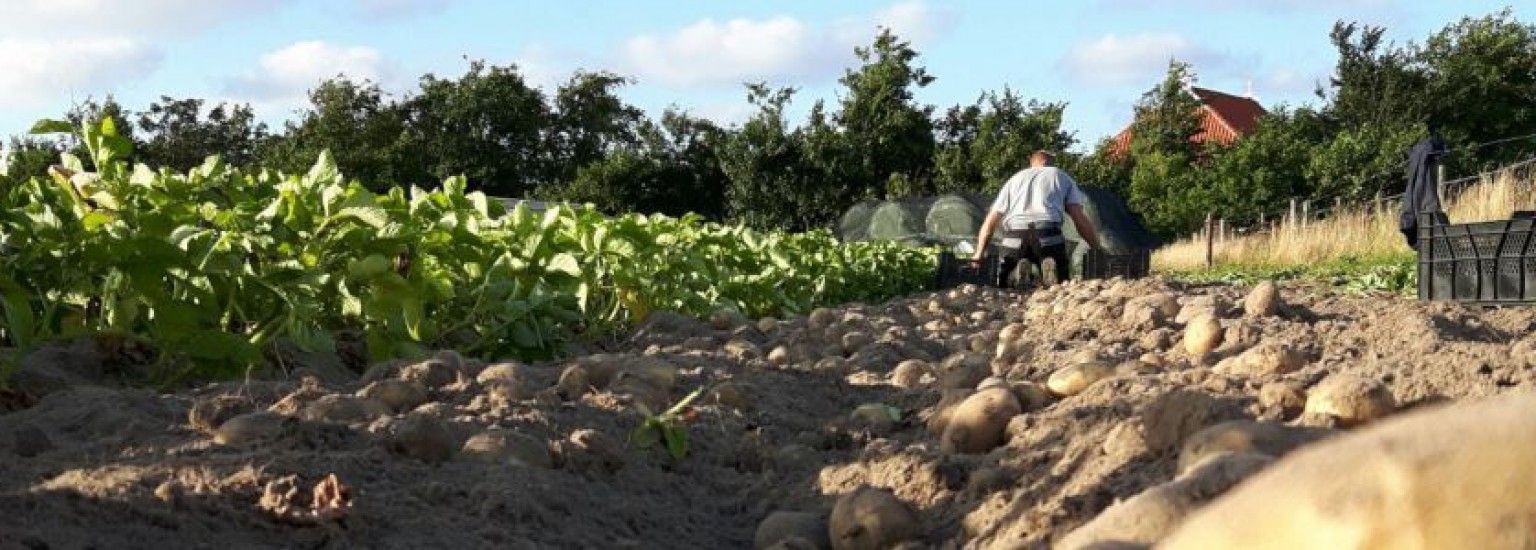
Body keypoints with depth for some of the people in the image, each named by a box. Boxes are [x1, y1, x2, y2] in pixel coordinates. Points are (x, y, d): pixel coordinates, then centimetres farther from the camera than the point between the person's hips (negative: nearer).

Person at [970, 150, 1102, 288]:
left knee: (1006, 287, 16)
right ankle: (1050, 270, -21)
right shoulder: (1062, 177, 25)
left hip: (1014, 236, 2)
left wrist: (979, 253, 34)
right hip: (1048, 235, -2)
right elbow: (1080, 219, 10)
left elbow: (991, 221, 27)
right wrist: (1098, 250, 13)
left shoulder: (1015, 178, 31)